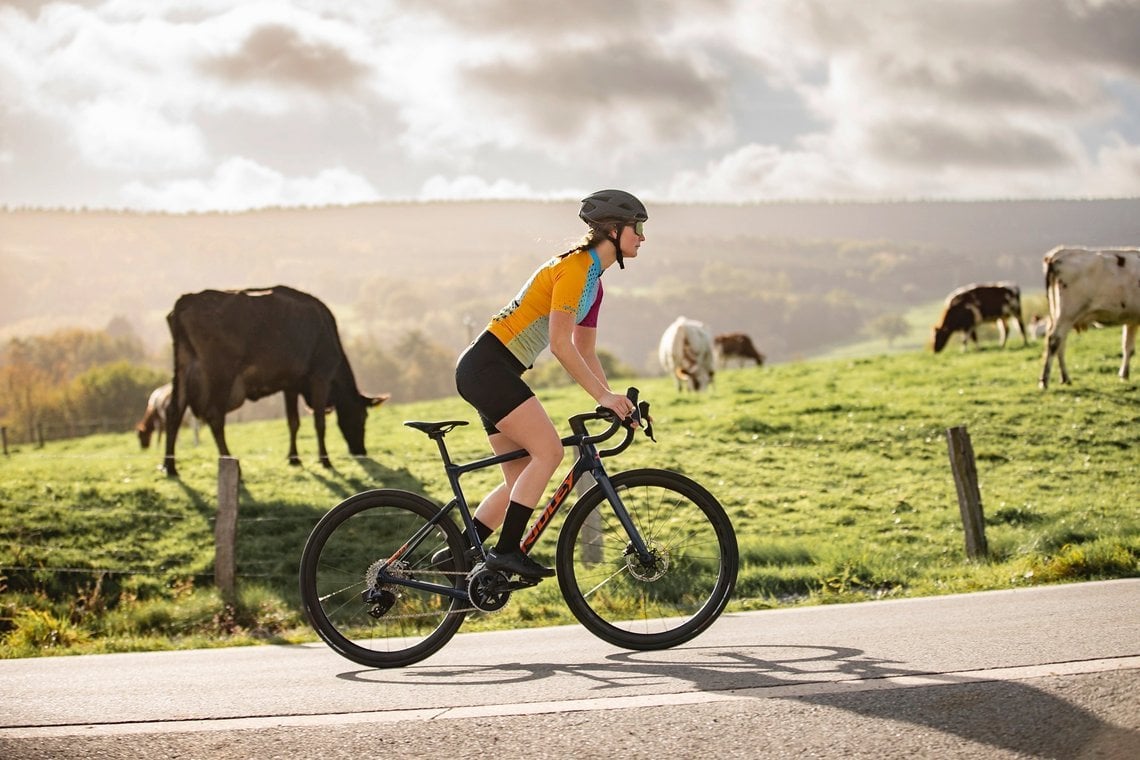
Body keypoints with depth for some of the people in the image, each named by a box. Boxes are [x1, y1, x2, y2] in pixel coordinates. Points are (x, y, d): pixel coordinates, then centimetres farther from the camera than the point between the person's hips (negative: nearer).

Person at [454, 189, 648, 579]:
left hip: (494, 372, 10)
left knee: (521, 480, 7)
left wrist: (615, 403, 10)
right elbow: (560, 344, -20)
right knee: (549, 450, -18)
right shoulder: (575, 268, -15)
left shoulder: (593, 279, 16)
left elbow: (585, 352, 19)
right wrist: (603, 394, -19)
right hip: (487, 367, -10)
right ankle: (507, 550, -16)